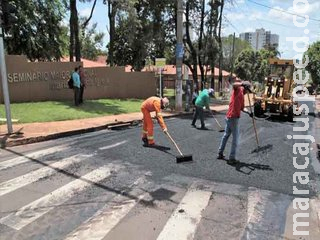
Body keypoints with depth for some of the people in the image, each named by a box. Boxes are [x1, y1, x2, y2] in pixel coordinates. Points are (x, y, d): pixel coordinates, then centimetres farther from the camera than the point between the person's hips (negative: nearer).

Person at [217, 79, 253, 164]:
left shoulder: (242, 96, 19)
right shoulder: (238, 90, -5)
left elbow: (242, 108, 20)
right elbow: (234, 85, -28)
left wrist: (248, 112, 5)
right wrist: (242, 83, -42)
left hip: (228, 117, 10)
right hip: (234, 118, -10)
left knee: (226, 135, 19)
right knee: (235, 138, -2)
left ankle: (220, 153, 29)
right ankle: (232, 158, 2)